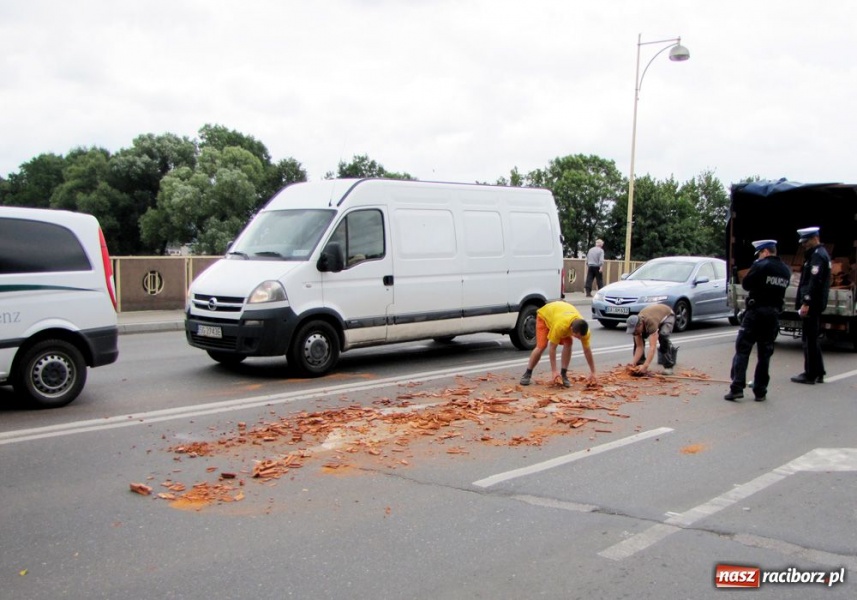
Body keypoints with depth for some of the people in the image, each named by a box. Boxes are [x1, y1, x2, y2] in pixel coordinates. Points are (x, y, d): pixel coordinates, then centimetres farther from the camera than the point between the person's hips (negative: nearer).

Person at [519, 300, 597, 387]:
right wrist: (554, 371, -36)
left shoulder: (583, 329, -31)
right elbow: (552, 348, -36)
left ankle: (564, 374, -5)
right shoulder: (560, 326, -47)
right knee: (541, 346, -16)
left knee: (568, 343, -16)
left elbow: (587, 350, -19)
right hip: (545, 314, -4)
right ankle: (527, 374, 0)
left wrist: (592, 372, -15)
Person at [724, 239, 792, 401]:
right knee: (765, 354, 10)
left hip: (756, 311, -6)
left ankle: (737, 388, -10)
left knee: (742, 349, -2)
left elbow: (745, 284, -4)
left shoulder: (760, 266, -11)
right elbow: (780, 289, 15)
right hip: (774, 313, 6)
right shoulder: (786, 271, 9)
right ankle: (760, 391, 12)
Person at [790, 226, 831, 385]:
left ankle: (810, 375, -1)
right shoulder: (820, 254, 18)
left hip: (812, 305, -11)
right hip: (816, 304, 11)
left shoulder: (817, 256, -14)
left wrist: (806, 303, -25)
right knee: (812, 339, 16)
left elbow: (814, 282, -23)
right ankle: (818, 373, 21)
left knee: (809, 340, -5)